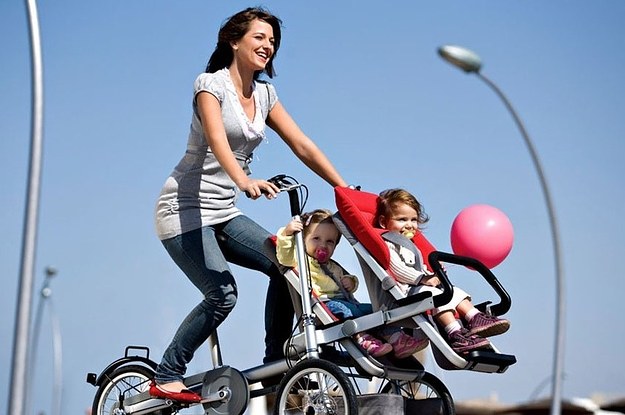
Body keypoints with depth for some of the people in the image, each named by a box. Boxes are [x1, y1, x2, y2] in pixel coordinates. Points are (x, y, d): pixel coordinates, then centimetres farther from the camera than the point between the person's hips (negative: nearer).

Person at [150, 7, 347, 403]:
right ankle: (166, 378, -6)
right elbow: (217, 140, -30)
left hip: (223, 212, 7)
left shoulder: (265, 94, 10)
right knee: (222, 294, -21)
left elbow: (303, 146, 6)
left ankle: (275, 365, -3)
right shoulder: (211, 83, -11)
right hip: (185, 208, -7)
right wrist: (244, 180, -48)